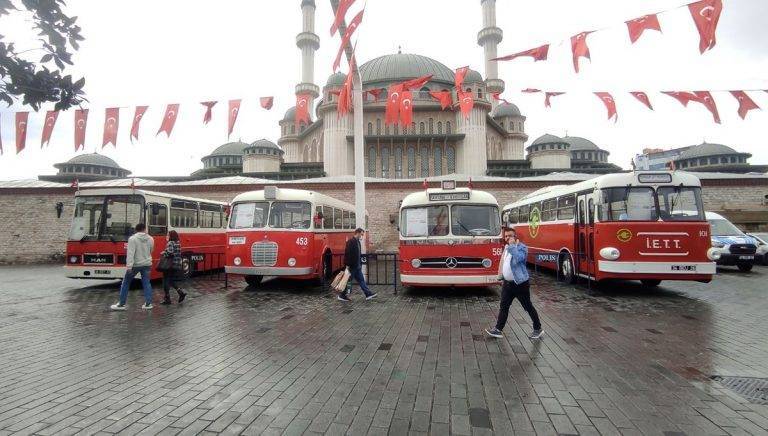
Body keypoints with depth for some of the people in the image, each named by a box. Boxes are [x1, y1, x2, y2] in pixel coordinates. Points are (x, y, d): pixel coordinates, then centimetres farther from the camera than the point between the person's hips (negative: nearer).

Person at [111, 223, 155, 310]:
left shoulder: (132, 239, -11)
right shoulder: (150, 239, 2)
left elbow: (130, 253, -19)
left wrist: (129, 265, -23)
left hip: (135, 265, -3)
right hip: (147, 264, 4)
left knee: (125, 283, 10)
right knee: (146, 283, 7)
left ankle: (121, 304, 13)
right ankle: (148, 303, 4)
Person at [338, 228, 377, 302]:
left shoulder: (358, 242, 13)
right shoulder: (351, 242, -16)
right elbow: (347, 253, -21)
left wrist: (360, 264, 19)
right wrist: (347, 265, -23)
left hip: (357, 266, 9)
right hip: (352, 266, -9)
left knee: (361, 280, 10)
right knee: (348, 281, 1)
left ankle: (368, 294, 12)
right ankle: (342, 295, 12)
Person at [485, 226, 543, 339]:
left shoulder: (522, 247, -13)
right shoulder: (506, 247, 12)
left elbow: (518, 259, -34)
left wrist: (512, 245, -28)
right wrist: (502, 278, 22)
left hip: (520, 283, -7)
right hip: (508, 283, 7)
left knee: (528, 307, 5)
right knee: (503, 306, 7)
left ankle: (538, 329, 21)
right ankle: (498, 329, 12)